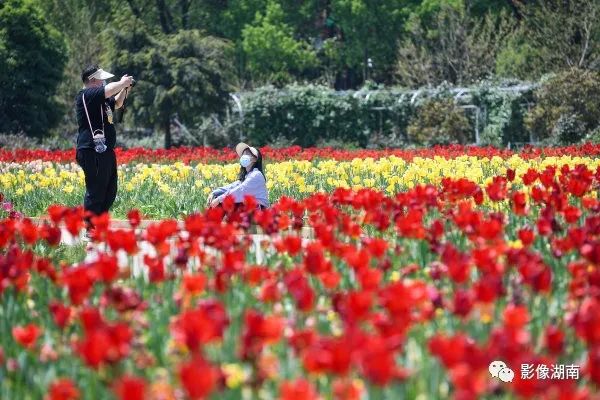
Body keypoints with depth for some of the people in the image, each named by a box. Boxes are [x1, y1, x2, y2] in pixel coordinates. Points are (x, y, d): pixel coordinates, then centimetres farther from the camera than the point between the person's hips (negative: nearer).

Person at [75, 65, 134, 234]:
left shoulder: (100, 98, 20)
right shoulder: (86, 95, -11)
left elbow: (116, 104, 36)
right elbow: (110, 90, -24)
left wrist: (125, 89, 19)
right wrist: (123, 82, -5)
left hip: (105, 151, 11)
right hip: (93, 151, -11)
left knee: (110, 192, 14)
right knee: (96, 192, -10)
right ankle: (91, 229, -7)